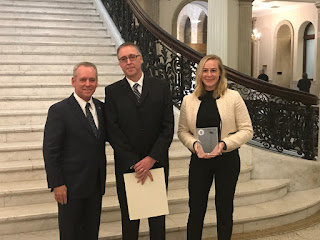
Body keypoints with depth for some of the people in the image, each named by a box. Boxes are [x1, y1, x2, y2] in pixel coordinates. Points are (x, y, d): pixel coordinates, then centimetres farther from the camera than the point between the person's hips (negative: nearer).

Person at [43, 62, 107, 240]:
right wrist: (57, 184, -15)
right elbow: (50, 151, -12)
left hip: (96, 184, 5)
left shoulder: (101, 108, 7)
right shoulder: (59, 111, -11)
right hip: (71, 185, -5)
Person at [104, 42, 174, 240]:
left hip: (157, 163, 1)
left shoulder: (161, 87, 2)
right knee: (129, 218, 11)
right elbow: (113, 132, -6)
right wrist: (134, 163, -13)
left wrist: (151, 158, -13)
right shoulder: (112, 92, 0)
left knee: (158, 218, 13)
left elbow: (168, 127, -3)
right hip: (127, 166, 0)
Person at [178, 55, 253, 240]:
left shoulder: (233, 97, -5)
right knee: (196, 209, 8)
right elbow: (182, 131, 8)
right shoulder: (188, 100, 3)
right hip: (199, 160, 2)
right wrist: (194, 144, -12)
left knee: (225, 209, 12)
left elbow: (247, 130, -5)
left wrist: (223, 144, -18)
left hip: (227, 160, -1)